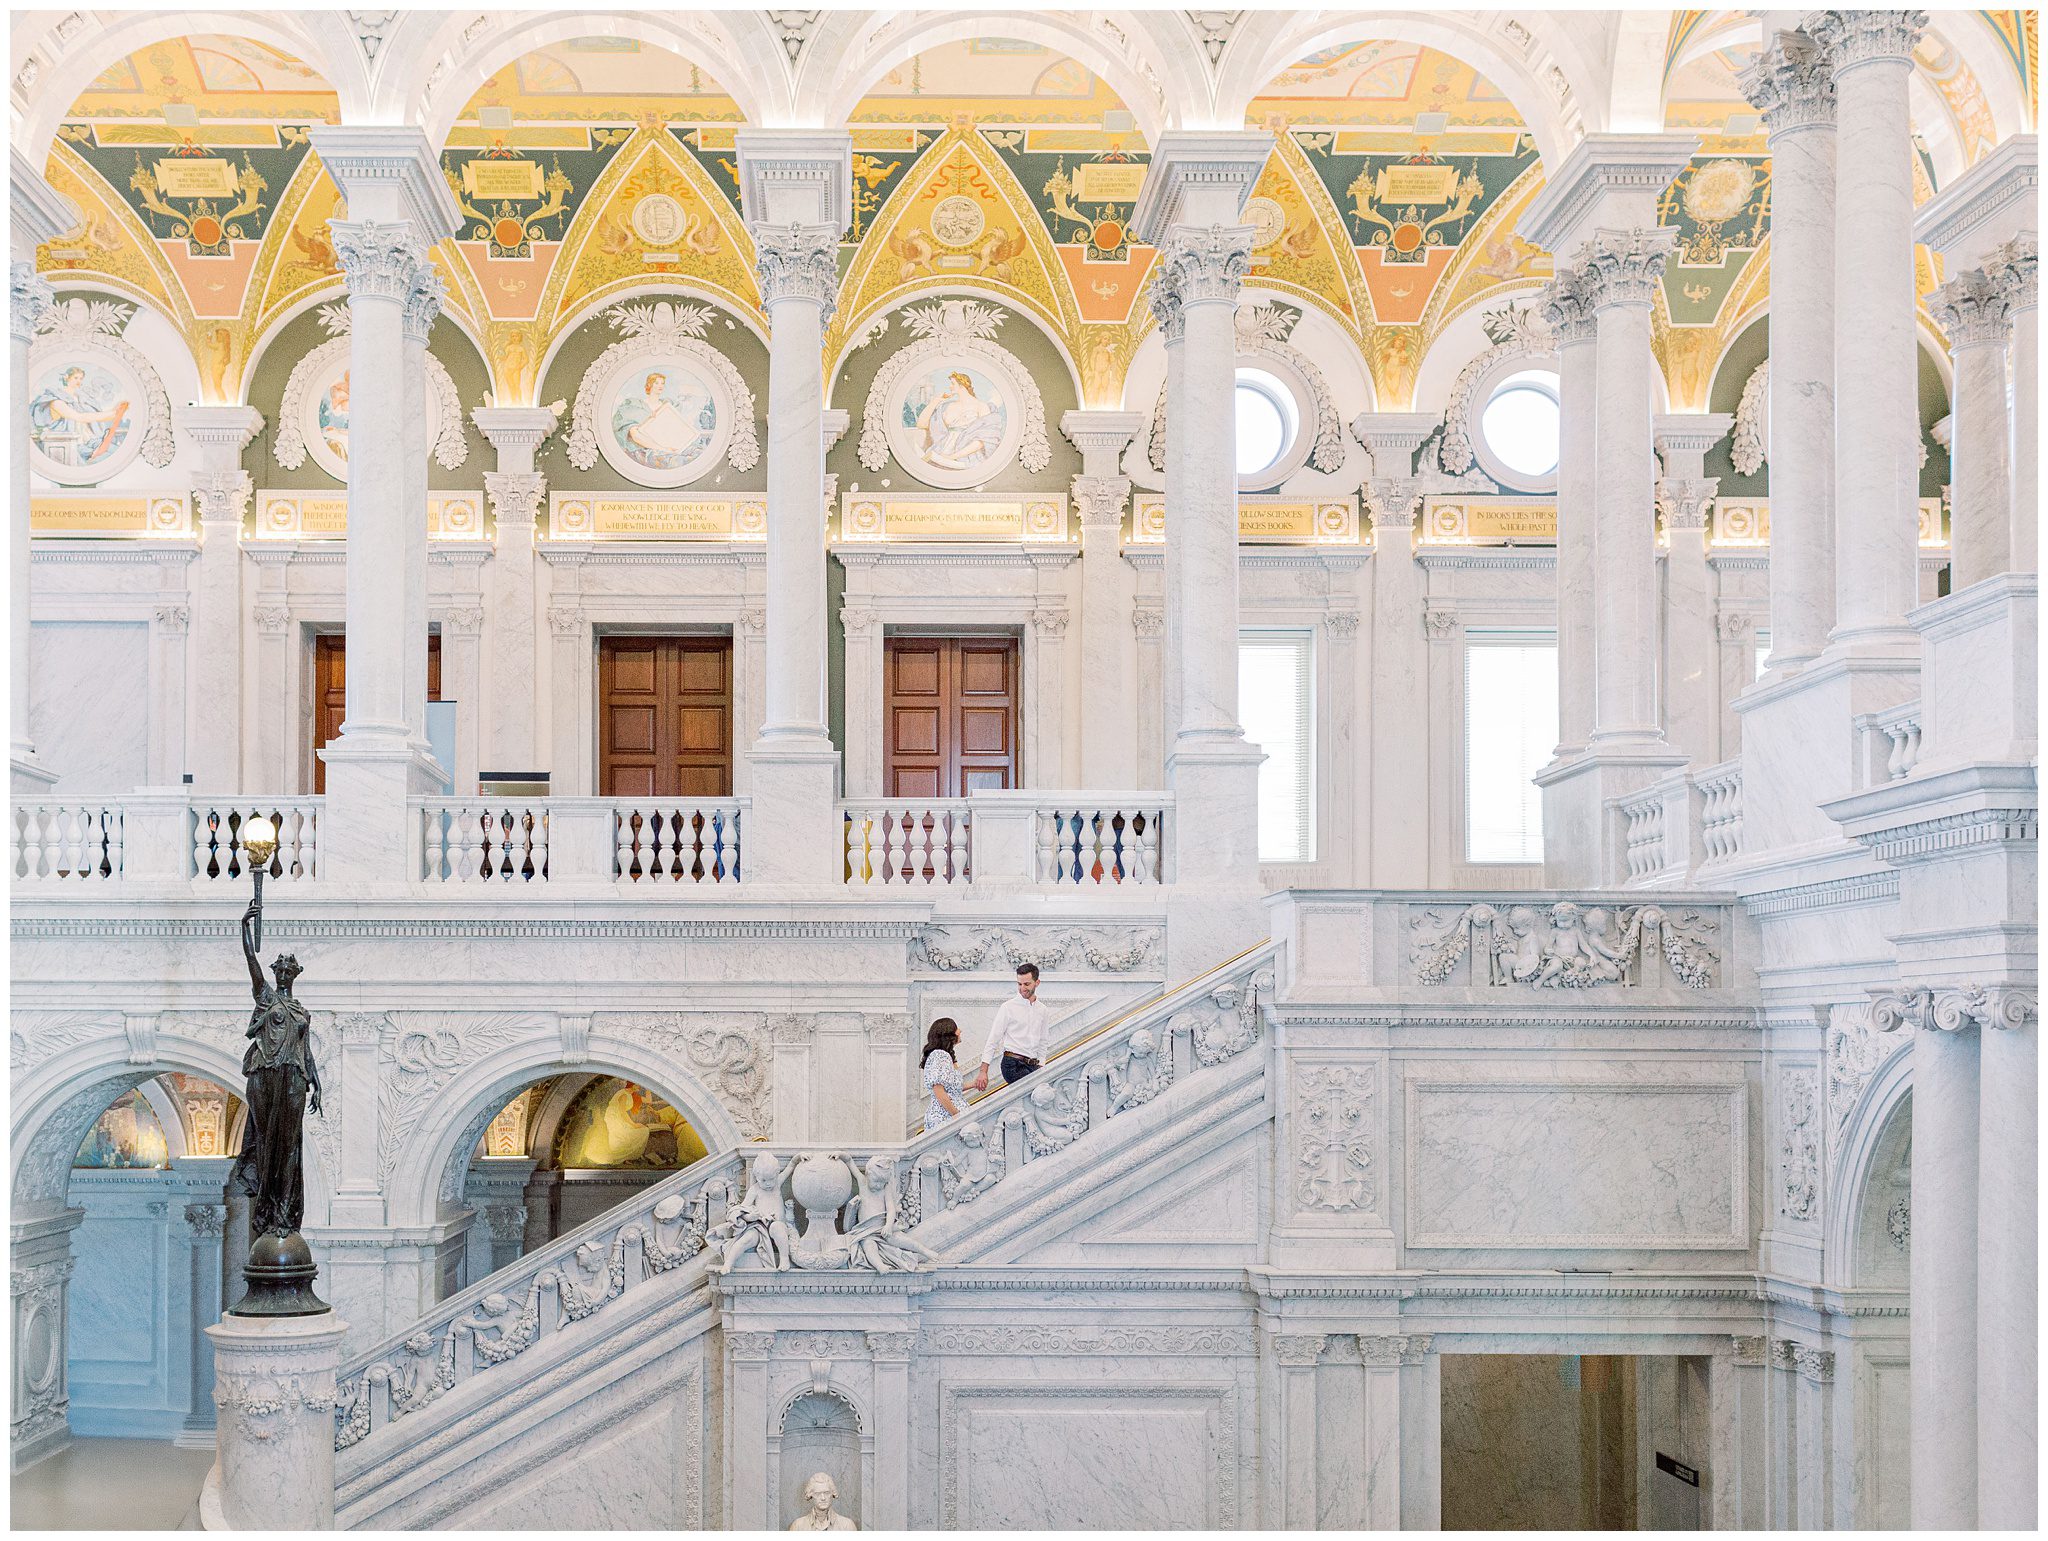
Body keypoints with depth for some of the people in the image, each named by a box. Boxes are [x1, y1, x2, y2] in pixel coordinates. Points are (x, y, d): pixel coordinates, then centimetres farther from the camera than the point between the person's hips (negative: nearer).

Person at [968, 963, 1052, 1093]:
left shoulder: (1043, 1011, 15)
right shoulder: (1008, 1007, -2)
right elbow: (993, 1040, -3)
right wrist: (983, 1071, -9)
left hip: (1033, 1066, 6)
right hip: (1013, 1064, -6)